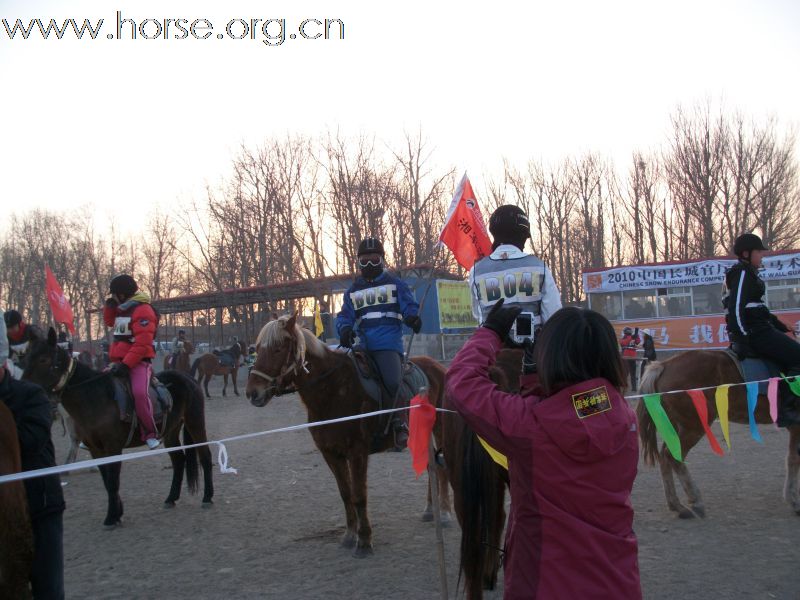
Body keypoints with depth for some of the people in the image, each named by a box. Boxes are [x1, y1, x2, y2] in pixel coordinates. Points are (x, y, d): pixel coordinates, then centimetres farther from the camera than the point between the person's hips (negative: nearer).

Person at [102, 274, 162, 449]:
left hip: (138, 362, -10)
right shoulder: (123, 309, 15)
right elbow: (110, 322, 34)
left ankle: (149, 434, -25)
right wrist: (109, 306, 13)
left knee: (139, 393, -32)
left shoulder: (142, 310, -14)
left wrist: (126, 364, -27)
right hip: (119, 361, 10)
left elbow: (142, 343, -22)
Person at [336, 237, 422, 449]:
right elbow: (345, 315, 15)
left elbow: (409, 307, 4)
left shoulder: (395, 284, 12)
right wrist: (344, 328, -9)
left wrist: (413, 317, -21)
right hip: (364, 346, 5)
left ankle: (399, 423, -11)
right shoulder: (353, 290, 21)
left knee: (393, 382, -26)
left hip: (389, 344, -5)